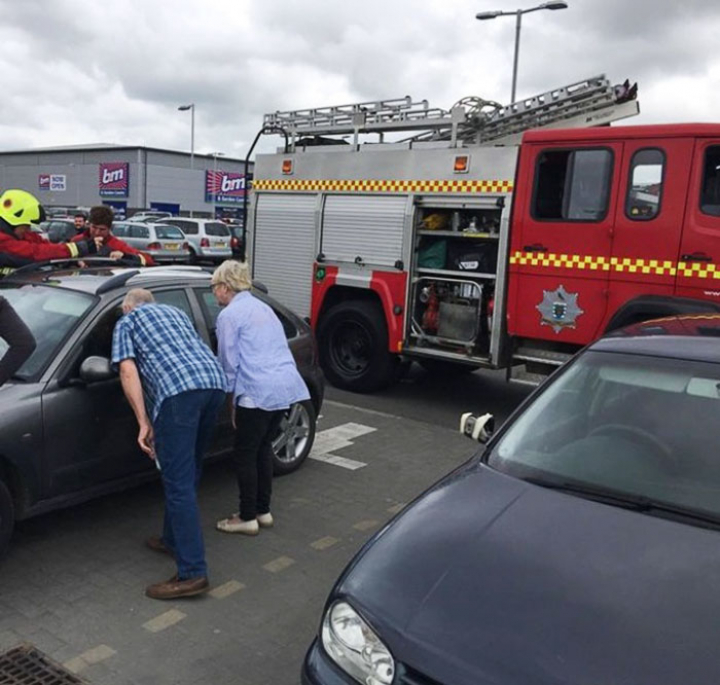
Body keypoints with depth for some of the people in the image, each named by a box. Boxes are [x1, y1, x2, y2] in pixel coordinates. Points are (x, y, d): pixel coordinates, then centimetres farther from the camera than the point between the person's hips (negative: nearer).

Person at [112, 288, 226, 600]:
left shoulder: (126, 321, 21)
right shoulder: (175, 311, 37)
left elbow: (128, 370, 6)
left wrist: (144, 423, 3)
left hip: (178, 390, -7)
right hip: (214, 381, 7)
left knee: (179, 483, -6)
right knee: (188, 473, 21)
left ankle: (192, 573, -7)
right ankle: (174, 540, 34)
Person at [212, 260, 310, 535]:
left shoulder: (229, 315, -4)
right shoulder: (263, 307, 21)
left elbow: (229, 363, -4)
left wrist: (232, 400, 7)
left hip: (259, 391, -8)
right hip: (287, 385, 8)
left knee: (245, 453, 6)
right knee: (263, 447, 20)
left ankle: (248, 518, 14)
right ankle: (263, 511, 28)